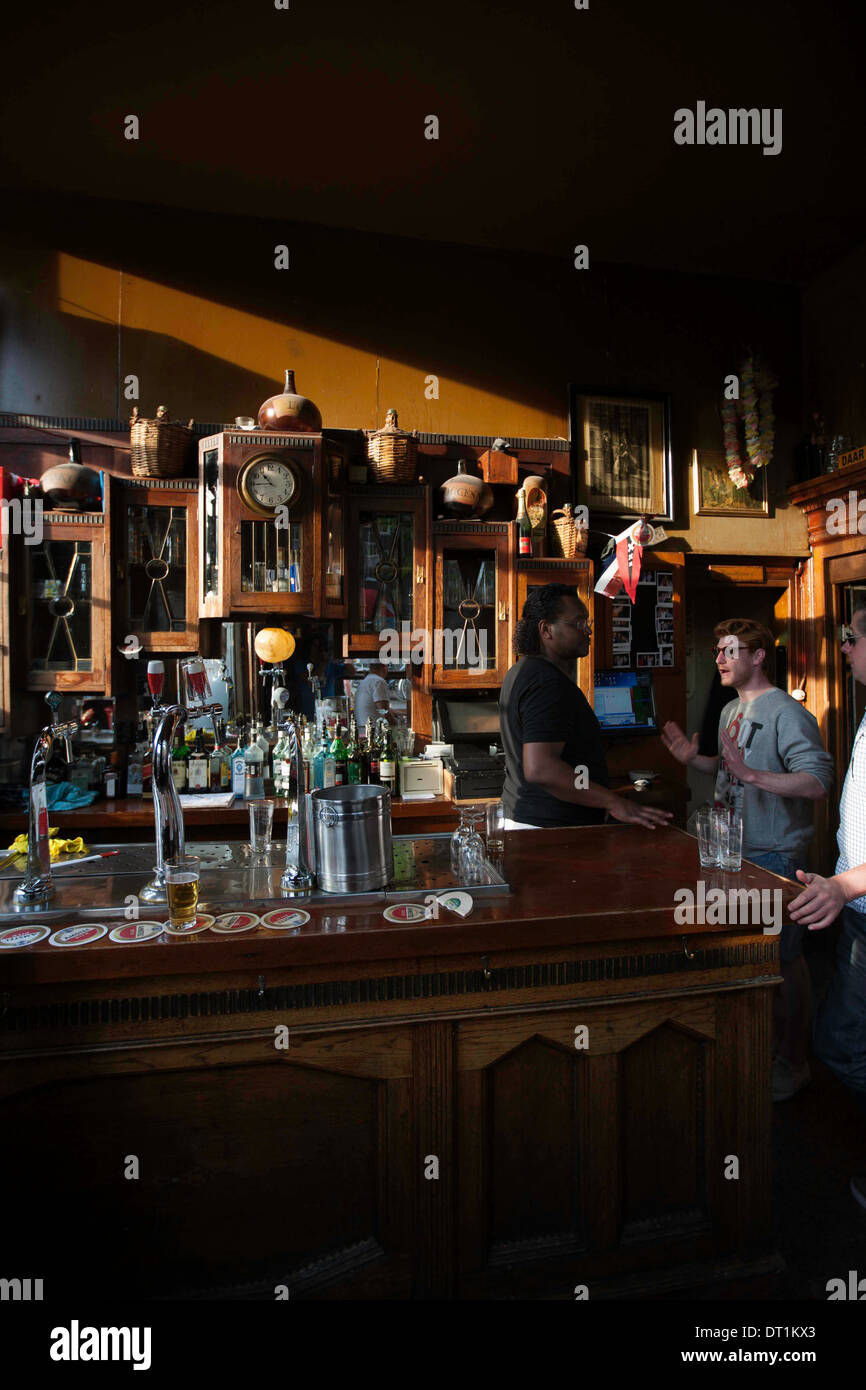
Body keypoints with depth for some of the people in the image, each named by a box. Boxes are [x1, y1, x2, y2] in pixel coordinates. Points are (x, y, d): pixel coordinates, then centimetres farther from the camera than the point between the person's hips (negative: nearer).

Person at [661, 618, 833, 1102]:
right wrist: (694, 759, 9)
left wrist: (754, 775, -35)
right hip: (736, 852, 9)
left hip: (775, 855, -9)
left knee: (782, 960, 3)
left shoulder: (787, 713, -16)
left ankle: (793, 1065, 21)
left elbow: (819, 781, -25)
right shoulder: (731, 710, 12)